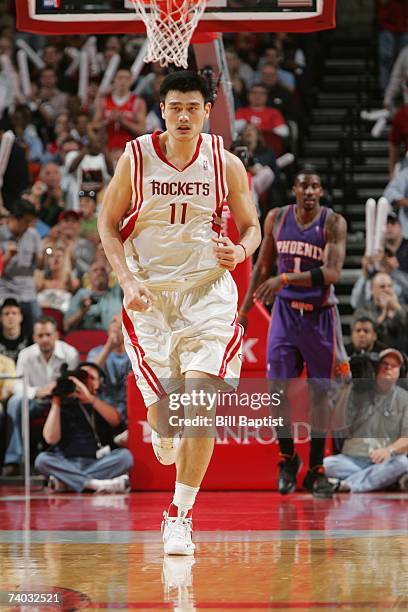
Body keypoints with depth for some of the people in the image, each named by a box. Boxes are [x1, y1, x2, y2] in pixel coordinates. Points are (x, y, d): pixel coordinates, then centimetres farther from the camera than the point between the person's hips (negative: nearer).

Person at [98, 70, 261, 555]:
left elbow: (251, 227, 10)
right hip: (149, 293, 0)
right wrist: (127, 280, -9)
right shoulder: (136, 159, -3)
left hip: (208, 291, 0)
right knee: (161, 406, -1)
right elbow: (108, 225, 5)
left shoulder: (226, 164, -2)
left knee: (200, 399, -15)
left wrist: (240, 252, -13)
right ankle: (162, 431, 41)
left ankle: (179, 515, -8)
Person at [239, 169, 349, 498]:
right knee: (279, 393, -5)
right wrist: (244, 310, 12)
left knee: (320, 397, 4)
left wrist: (286, 279, -32)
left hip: (319, 316, -2)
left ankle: (316, 470, 14)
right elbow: (263, 266, 12)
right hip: (285, 312, 2)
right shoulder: (276, 218, 1)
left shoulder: (333, 223, -11)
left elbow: (332, 272, -23)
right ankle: (287, 460, 15)